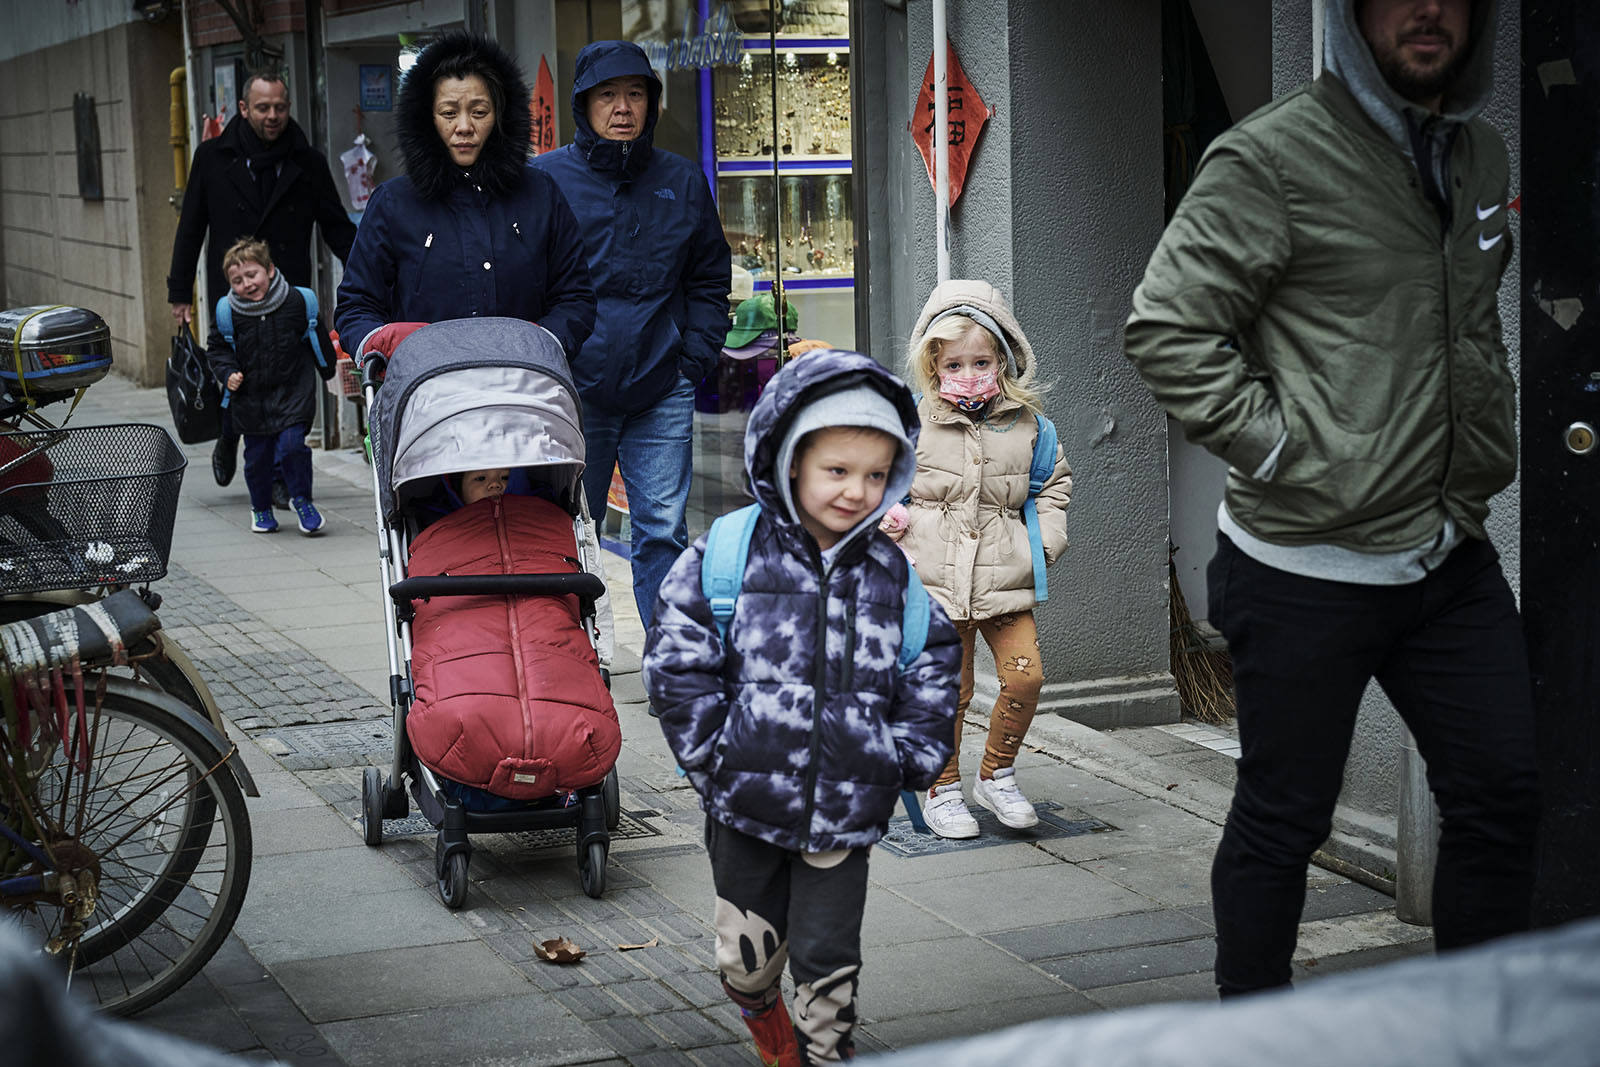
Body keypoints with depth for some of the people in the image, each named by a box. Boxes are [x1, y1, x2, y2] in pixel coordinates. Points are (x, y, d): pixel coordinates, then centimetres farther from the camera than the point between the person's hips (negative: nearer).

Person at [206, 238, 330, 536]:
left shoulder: (296, 301, -7)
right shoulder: (227, 312, -5)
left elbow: (318, 339, 6)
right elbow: (217, 349, 7)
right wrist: (228, 374, -9)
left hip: (292, 391, -2)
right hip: (250, 397, 2)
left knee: (292, 444, -14)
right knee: (257, 455, 8)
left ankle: (302, 500, 7)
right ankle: (261, 509, 28)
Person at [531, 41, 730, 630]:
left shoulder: (682, 182, 10)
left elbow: (709, 282, 18)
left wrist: (693, 359, 5)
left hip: (661, 393, 1)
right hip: (573, 394, -1)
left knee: (663, 532, -1)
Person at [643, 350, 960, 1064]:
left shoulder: (893, 575, 3)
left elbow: (932, 674, 10)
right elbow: (676, 664, -7)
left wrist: (902, 764, 0)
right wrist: (714, 759, -10)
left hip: (846, 812, 1)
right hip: (747, 803, -1)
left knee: (829, 961, 4)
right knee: (748, 952, 14)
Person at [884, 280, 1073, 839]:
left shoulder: (1025, 423, 5)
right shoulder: (914, 421, -1)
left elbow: (1054, 482, 18)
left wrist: (1046, 538, 6)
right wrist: (886, 514, -6)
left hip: (1004, 578, 2)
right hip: (936, 579, -2)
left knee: (1025, 676, -4)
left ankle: (996, 775, 18)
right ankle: (942, 793, 17)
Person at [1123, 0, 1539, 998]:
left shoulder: (1482, 155, 12)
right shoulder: (1272, 156, -12)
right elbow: (1167, 326, -14)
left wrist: (1495, 420, 13)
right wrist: (1280, 447, -16)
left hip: (1450, 554, 7)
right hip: (1307, 567, -7)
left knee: (1505, 794, 8)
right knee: (1284, 820, 6)